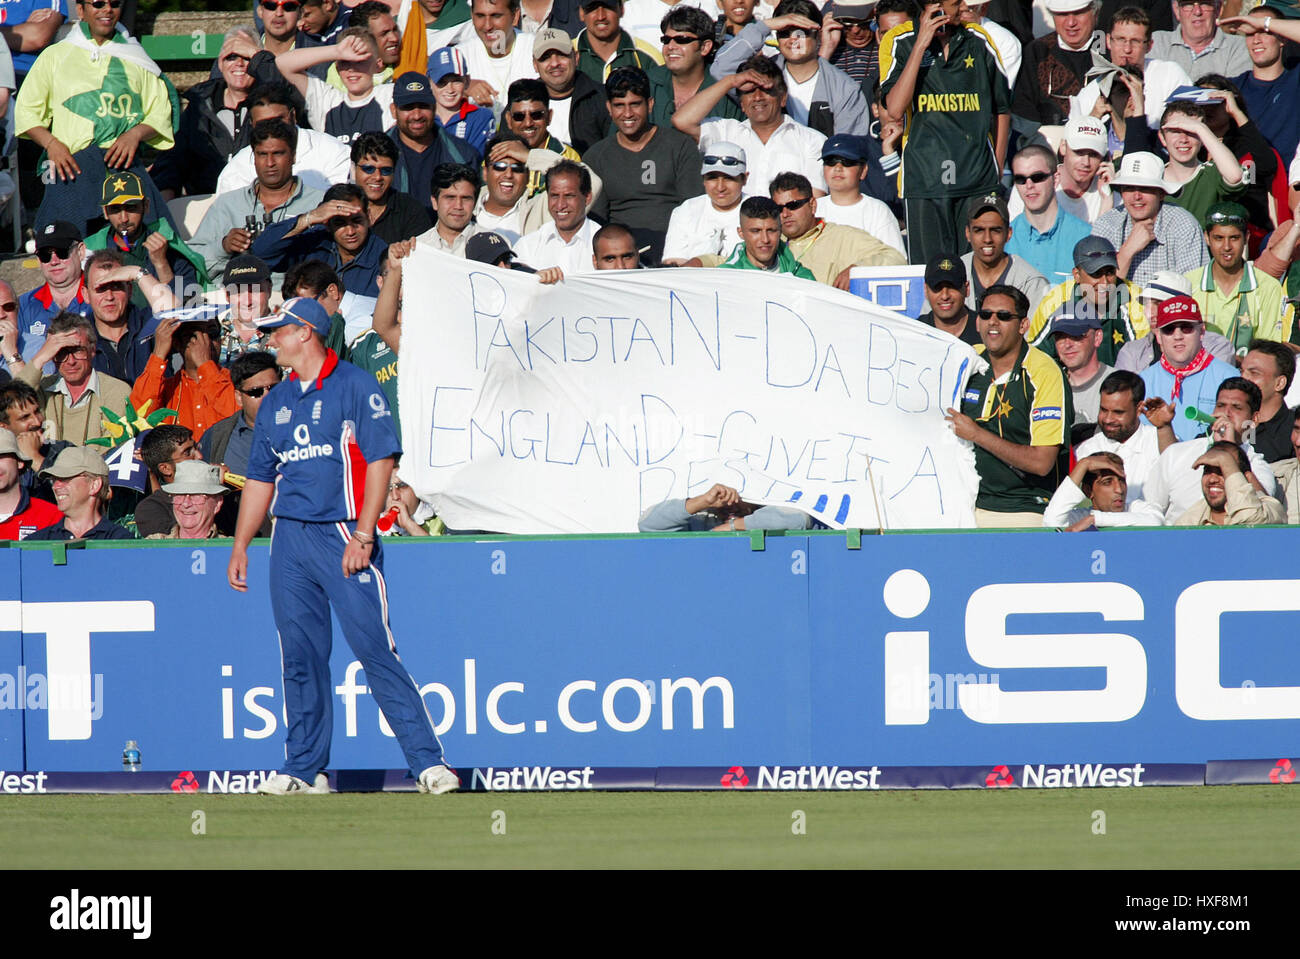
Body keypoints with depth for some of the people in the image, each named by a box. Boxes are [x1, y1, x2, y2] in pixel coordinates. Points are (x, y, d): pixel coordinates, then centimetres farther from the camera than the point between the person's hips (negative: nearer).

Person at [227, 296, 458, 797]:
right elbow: (260, 478, 22)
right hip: (289, 539, 6)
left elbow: (381, 461, -9)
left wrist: (363, 536, -16)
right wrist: (240, 545, 16)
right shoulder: (277, 400, 17)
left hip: (343, 535, -6)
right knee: (301, 657, 6)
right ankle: (304, 769, 12)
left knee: (376, 651, -12)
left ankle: (427, 761, -12)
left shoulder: (355, 387, -3)